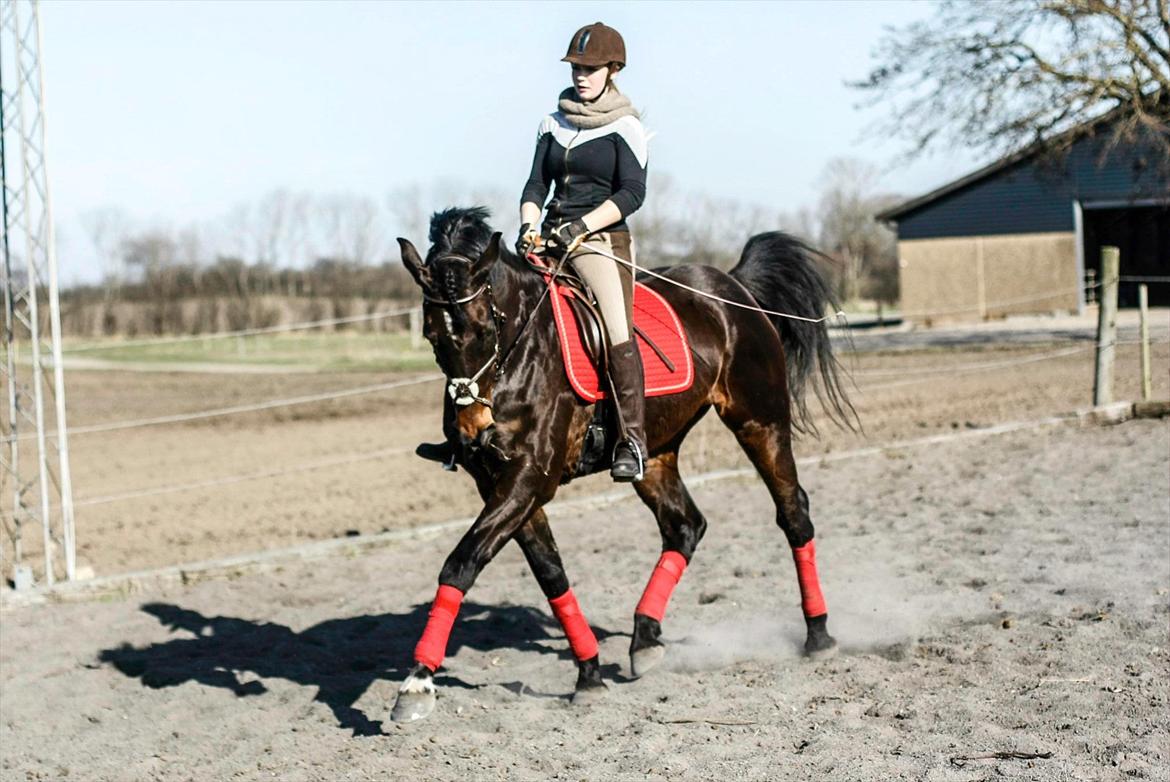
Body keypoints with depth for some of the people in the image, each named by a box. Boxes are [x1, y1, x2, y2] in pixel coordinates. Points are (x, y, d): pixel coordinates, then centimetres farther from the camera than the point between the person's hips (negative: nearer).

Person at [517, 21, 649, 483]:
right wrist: (530, 225, -6)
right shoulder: (554, 123, 15)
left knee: (618, 331, -24)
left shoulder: (625, 127, -1)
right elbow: (537, 184, 13)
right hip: (552, 238, 6)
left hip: (603, 239, -5)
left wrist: (582, 225, -19)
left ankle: (632, 440, -21)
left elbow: (632, 193, -9)